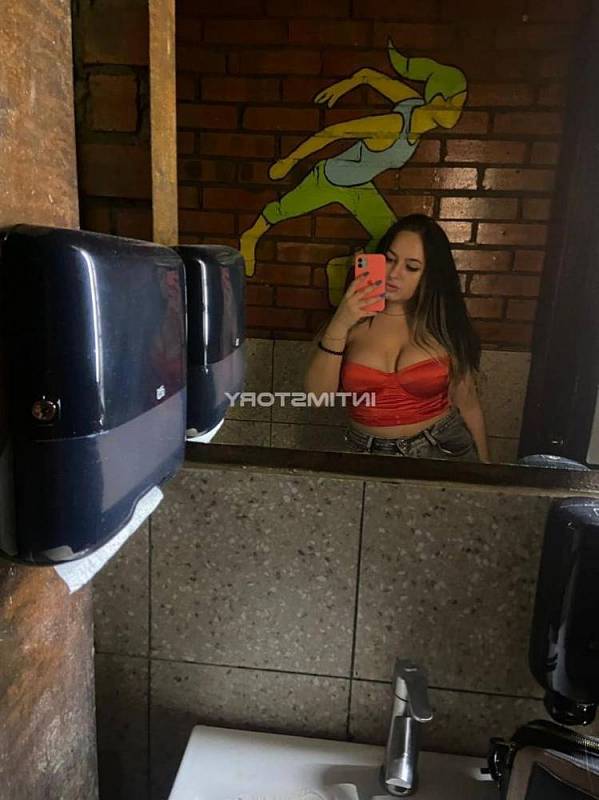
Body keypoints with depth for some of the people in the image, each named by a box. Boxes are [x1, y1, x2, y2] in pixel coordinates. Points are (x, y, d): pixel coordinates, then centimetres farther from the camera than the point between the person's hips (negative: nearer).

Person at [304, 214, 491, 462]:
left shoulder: (444, 326, -4)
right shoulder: (355, 320, -3)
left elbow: (468, 404, 4)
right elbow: (317, 395, -11)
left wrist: (484, 463, 10)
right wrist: (339, 326, -20)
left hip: (442, 451, 1)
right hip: (367, 453, -1)